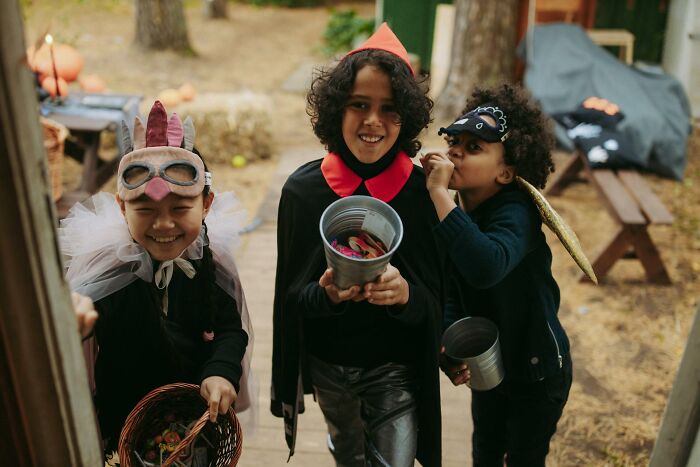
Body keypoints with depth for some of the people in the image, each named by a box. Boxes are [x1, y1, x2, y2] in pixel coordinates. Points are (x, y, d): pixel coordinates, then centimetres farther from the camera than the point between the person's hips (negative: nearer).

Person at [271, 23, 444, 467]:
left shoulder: (423, 189, -16)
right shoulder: (303, 189, -14)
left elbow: (439, 296, -11)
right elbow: (292, 295, -7)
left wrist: (406, 294, -33)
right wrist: (327, 295, -28)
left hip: (397, 369, -2)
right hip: (328, 366, 3)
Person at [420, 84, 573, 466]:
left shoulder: (515, 211, -31)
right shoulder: (453, 211, -10)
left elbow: (487, 267, -53)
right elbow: (452, 291, -2)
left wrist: (439, 193, -48)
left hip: (536, 368, -6)